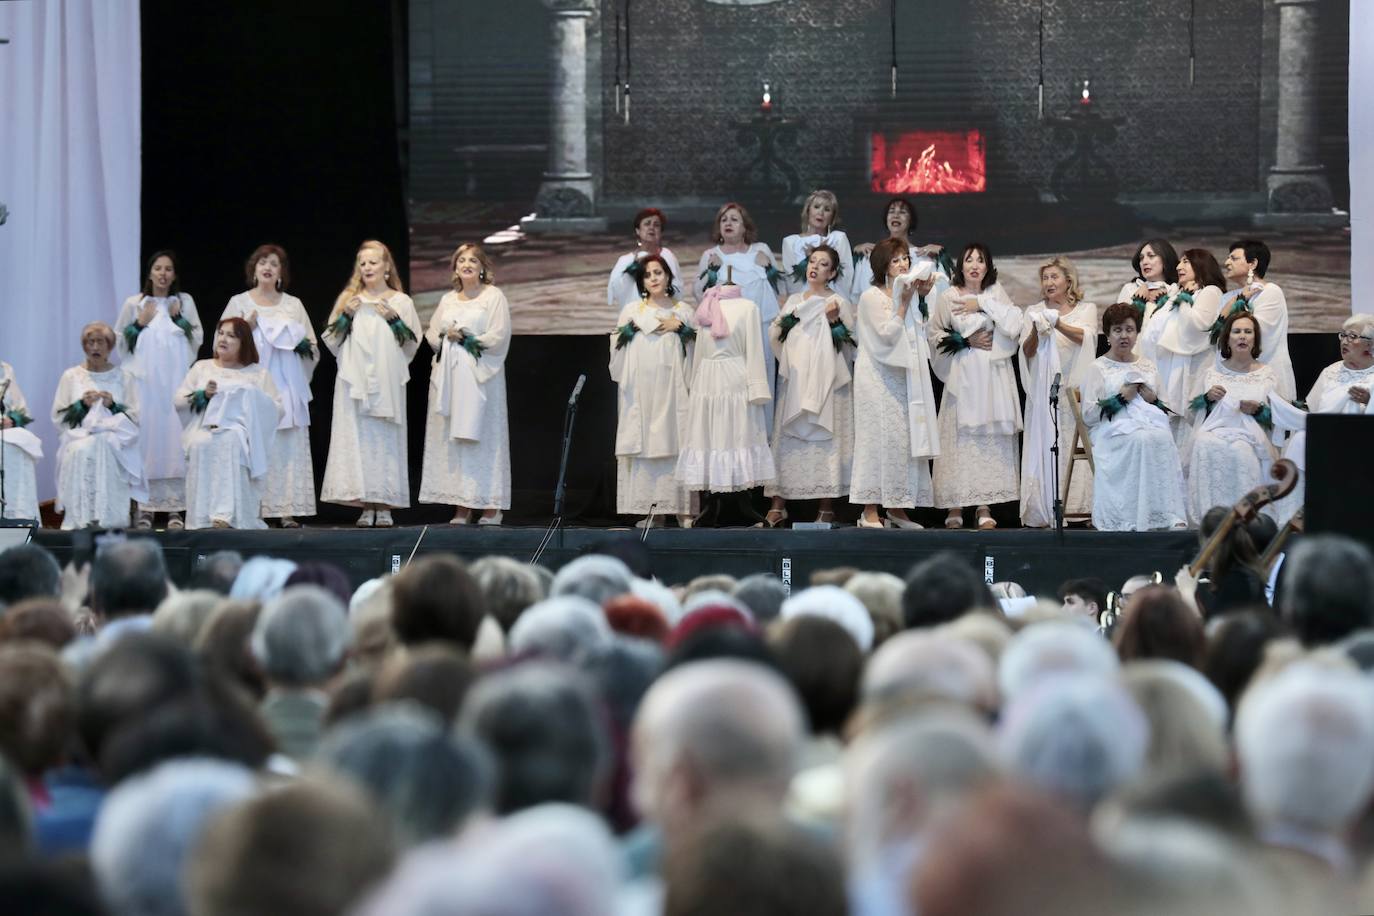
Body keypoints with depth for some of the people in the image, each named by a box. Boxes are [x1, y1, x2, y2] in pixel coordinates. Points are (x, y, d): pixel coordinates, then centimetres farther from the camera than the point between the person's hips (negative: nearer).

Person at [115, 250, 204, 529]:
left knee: (175, 436, -5)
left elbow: (198, 339, 9)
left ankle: (175, 506, -3)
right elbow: (119, 340, 11)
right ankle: (144, 507, -4)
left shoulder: (184, 302, 10)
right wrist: (139, 324, -3)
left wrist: (179, 319, -3)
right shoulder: (134, 304, 8)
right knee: (145, 435, -6)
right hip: (144, 379, 0)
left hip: (176, 379, 0)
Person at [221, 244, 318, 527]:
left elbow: (313, 346, 18)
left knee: (289, 443, -5)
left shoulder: (293, 305, 15)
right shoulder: (239, 303, 9)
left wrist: (305, 346, -3)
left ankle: (288, 509, -5)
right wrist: (247, 328, -9)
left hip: (287, 385, 2)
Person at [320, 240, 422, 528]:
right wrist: (346, 316, -2)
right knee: (357, 438, -5)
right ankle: (366, 507, -2)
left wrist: (394, 320, -6)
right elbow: (332, 343, 12)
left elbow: (412, 345, 7)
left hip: (388, 382, -1)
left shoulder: (401, 302, 9)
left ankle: (384, 507, -1)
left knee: (385, 438, -4)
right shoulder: (349, 299, 13)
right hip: (354, 381, 1)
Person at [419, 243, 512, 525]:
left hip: (480, 376, -5)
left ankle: (490, 505, -6)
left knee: (482, 436, -7)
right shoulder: (448, 300, 18)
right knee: (451, 437, -2)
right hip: (449, 375, 5)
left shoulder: (494, 296, 2)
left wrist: (470, 341, -8)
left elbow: (499, 335, -6)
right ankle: (461, 505, -2)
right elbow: (432, 334, 14)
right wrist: (447, 335, -6)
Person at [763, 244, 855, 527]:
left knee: (824, 437, -6)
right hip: (794, 379, 4)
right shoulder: (794, 301, 16)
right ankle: (778, 505, 1)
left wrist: (834, 321, -15)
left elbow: (848, 346, -2)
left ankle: (827, 507, -1)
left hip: (824, 380, -4)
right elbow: (774, 337, 17)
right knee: (787, 437, 0)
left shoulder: (839, 303, 3)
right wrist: (784, 321, -1)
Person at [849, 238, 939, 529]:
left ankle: (896, 509, 9)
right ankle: (870, 511, -8)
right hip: (879, 378, -7)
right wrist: (904, 303, -13)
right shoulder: (871, 297, -7)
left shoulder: (908, 293, 14)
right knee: (879, 438, -9)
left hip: (906, 377, 7)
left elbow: (920, 334, 13)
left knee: (905, 438, 4)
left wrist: (922, 299, 5)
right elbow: (887, 334, -15)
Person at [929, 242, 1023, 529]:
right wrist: (967, 342, -4)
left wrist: (983, 304, -7)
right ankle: (955, 507, -4)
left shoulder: (995, 293, 9)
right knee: (960, 437, -6)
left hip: (993, 375, 2)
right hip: (962, 374, -2)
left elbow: (1016, 323, -1)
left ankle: (985, 507, -2)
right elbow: (934, 333, 6)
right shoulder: (948, 297, 4)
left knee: (990, 437, -3)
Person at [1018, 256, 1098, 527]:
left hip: (1074, 388, -2)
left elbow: (1086, 336, -10)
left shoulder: (1086, 310, 10)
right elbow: (1027, 351, 7)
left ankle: (1076, 508, -10)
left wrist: (1058, 324, -26)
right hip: (1042, 390, 2)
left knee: (1074, 443, -9)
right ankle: (1042, 511, -8)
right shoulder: (1034, 312, 16)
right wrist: (1036, 333, -13)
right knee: (1042, 445, -6)